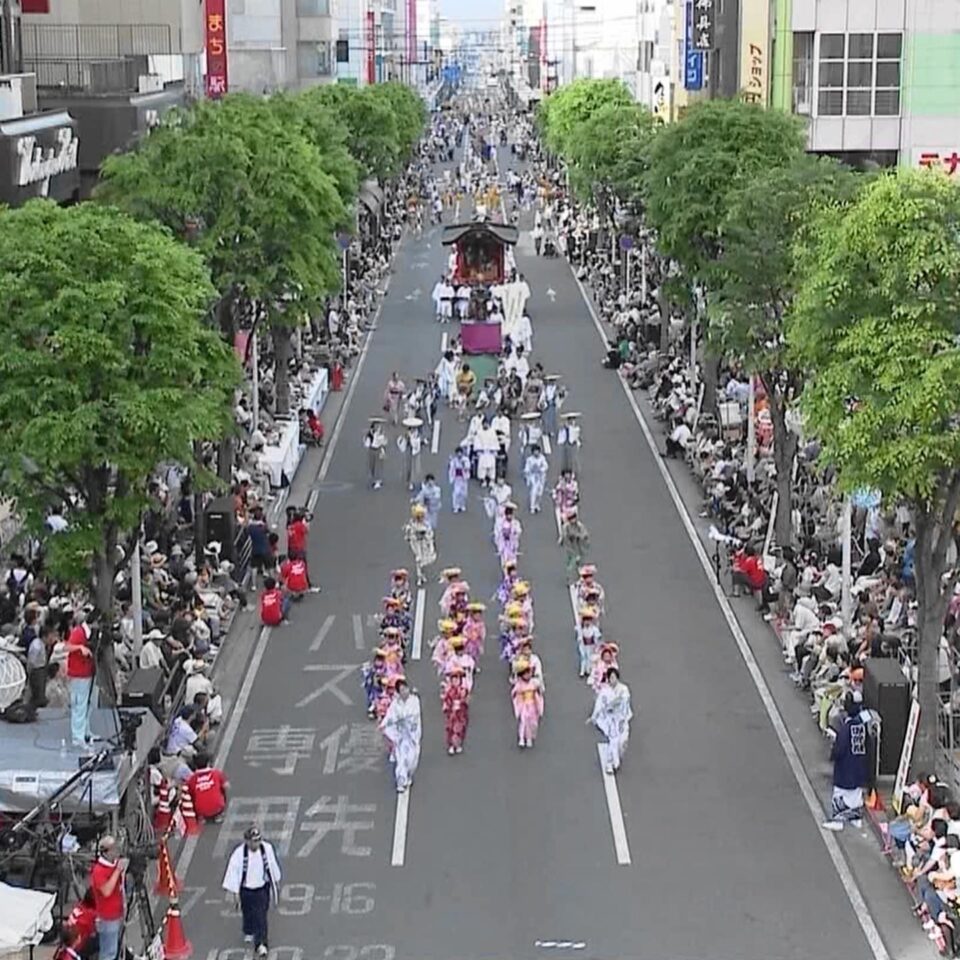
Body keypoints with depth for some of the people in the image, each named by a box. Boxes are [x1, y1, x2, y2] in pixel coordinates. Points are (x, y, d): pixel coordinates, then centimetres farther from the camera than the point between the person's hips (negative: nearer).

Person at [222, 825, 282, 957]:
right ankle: (248, 933, 49)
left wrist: (276, 880, 15)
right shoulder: (239, 853, -24)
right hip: (246, 890, -1)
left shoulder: (267, 848, -16)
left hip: (262, 888, 1)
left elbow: (273, 864, 2)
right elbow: (233, 871, -16)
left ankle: (260, 944, 11)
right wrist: (235, 892, -12)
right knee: (248, 914, 19)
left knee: (261, 916, 1)